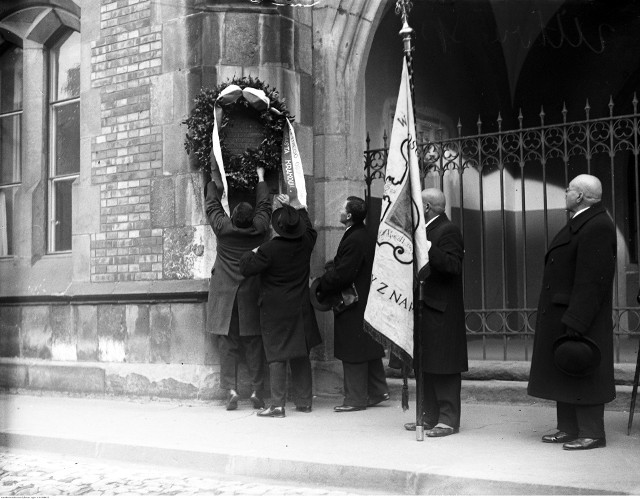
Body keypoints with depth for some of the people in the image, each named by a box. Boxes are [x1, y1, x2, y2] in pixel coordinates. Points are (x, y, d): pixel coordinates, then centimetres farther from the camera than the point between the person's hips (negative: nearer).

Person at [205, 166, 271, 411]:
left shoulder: (222, 227, -7)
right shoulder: (259, 229, -4)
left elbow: (212, 205, 11)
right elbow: (264, 205, 13)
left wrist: (212, 181, 27)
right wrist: (260, 178, 27)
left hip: (224, 293, -1)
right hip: (251, 294, 1)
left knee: (227, 342, 3)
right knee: (254, 343, 6)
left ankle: (232, 389, -3)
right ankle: (257, 391, 6)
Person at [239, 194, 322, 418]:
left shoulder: (269, 249, -18)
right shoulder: (305, 242, -2)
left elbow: (247, 269, -10)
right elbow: (307, 225, 21)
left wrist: (251, 253, 9)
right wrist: (291, 207, 29)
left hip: (275, 310, -5)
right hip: (300, 308, 5)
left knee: (277, 356, -1)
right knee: (301, 355, 13)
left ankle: (277, 405, -3)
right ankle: (304, 401, 20)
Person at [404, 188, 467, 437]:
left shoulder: (448, 231, -11)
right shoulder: (425, 230, 18)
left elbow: (453, 266, -24)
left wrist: (427, 249, -32)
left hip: (442, 311, -10)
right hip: (425, 309, 10)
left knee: (443, 367, -5)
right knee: (425, 367, 13)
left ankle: (448, 420, 1)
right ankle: (431, 416, 21)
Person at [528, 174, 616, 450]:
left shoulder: (597, 227, -19)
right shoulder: (578, 223, 14)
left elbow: (592, 280, -25)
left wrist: (575, 324, -27)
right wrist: (566, 322, 16)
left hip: (581, 318, -10)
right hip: (561, 314, 10)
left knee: (582, 376, -3)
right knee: (563, 374, 15)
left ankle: (592, 433, 6)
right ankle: (569, 428, 23)